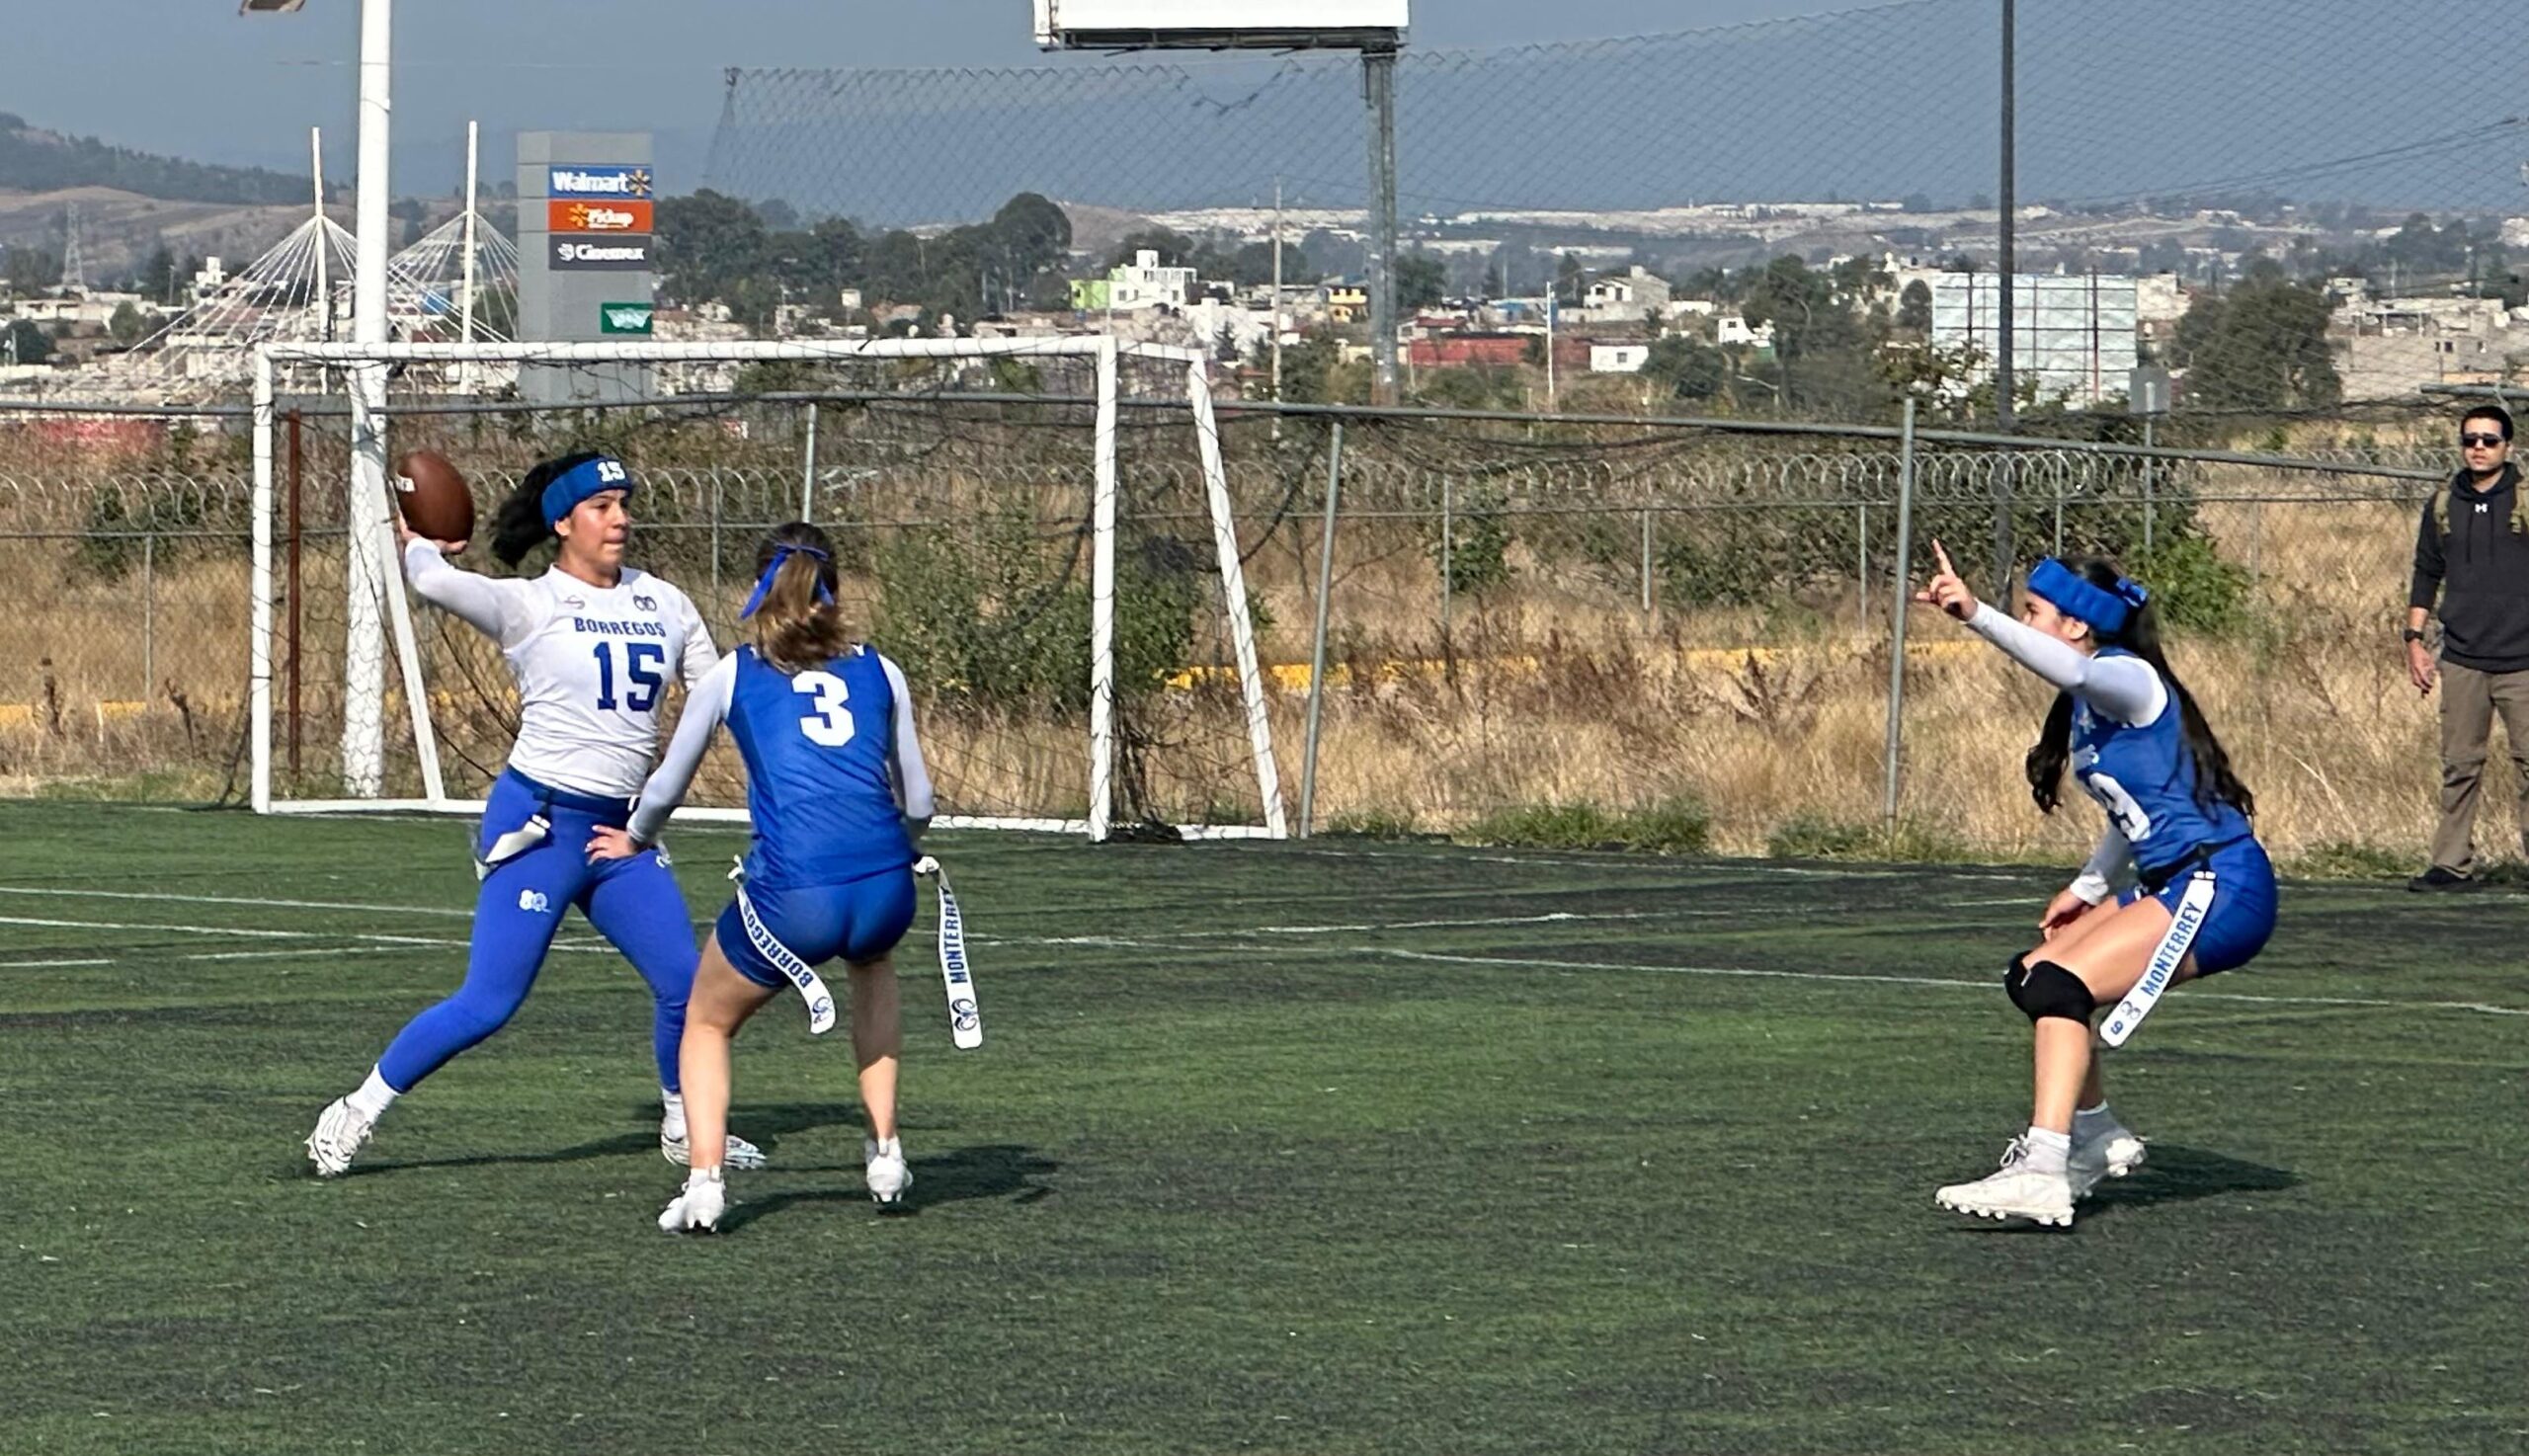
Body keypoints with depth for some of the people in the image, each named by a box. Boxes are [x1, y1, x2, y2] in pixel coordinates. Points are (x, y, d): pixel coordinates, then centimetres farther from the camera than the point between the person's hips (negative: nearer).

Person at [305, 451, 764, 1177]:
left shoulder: (663, 602, 9)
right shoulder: (530, 605, -7)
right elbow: (434, 579, -21)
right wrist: (420, 548, 0)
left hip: (620, 832, 6)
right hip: (539, 824, -6)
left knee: (685, 983, 3)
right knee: (487, 1003, -8)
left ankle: (685, 1127, 27)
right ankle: (355, 1114, 5)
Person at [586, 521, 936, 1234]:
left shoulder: (732, 674, 11)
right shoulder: (879, 672, 15)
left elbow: (666, 787, 23)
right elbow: (918, 806, 20)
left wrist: (633, 839, 45)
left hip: (791, 895, -2)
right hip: (885, 887, 3)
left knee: (707, 1021, 23)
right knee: (873, 966, 39)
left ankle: (705, 1181, 3)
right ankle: (885, 1149, 30)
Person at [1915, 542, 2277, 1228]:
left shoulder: (2131, 680, -13)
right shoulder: (2084, 705, 15)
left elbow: (2075, 672, -39)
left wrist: (1977, 615, -49)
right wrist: (2088, 887, 16)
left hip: (2222, 890, -10)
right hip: (2172, 887, 10)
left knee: (2059, 985, -22)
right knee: (2031, 977, 14)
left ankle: (2043, 1172, -31)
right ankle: (2097, 1138, 26)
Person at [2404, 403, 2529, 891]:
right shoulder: (2443, 506, 12)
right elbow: (2427, 574, 19)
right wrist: (2414, 639, 12)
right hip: (2462, 661, 3)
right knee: (2459, 767, 3)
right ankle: (2452, 865, 7)